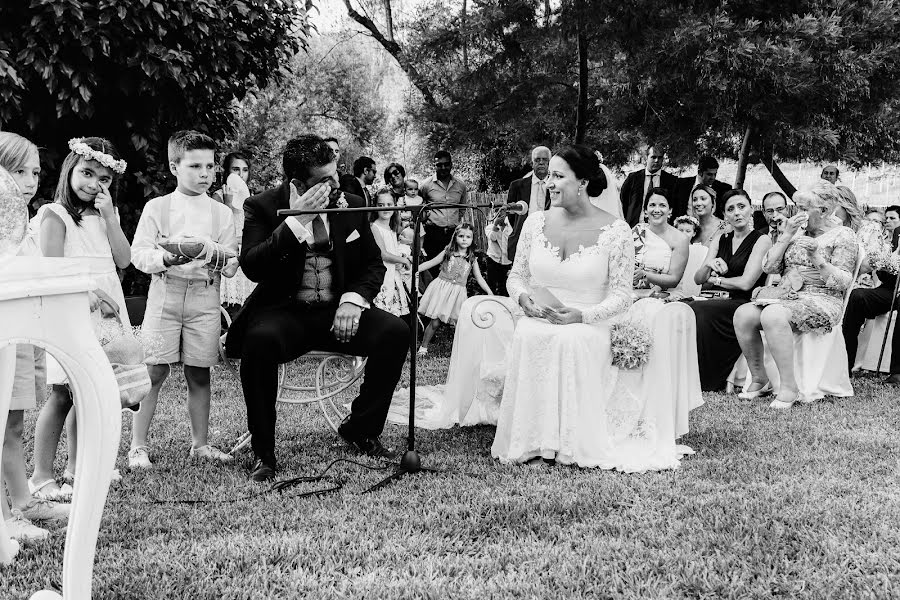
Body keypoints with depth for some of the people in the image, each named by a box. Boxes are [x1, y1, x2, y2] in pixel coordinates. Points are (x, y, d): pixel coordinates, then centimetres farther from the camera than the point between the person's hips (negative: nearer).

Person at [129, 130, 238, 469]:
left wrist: (217, 254, -14)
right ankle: (138, 446, 3)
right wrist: (164, 258, -22)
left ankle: (200, 444, 17)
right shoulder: (157, 208, 5)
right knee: (154, 372, -4)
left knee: (199, 374, 6)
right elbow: (138, 253, -2)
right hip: (165, 292, -2)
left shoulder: (222, 213, 11)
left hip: (205, 296, 2)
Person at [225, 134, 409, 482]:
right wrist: (296, 221, -25)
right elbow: (252, 267, -17)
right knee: (259, 340, -37)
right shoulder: (263, 207, -4)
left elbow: (373, 264, 12)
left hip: (337, 311, 4)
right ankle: (263, 453, -20)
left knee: (395, 332, -22)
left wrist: (354, 299, -9)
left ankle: (360, 430, 0)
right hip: (285, 311, -3)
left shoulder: (352, 205, 6)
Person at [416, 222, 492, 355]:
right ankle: (423, 347, 9)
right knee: (435, 321, -3)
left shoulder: (472, 259, 6)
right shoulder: (448, 253, 1)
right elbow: (430, 263, 3)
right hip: (441, 288, -2)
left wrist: (489, 292, 0)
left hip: (458, 292, 2)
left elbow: (479, 278, 9)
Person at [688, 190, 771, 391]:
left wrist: (716, 279, 2)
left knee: (699, 311, -29)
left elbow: (746, 283, -12)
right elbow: (698, 280, 10)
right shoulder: (719, 241, 16)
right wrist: (709, 266, -11)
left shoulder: (762, 240, -2)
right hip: (720, 302, 5)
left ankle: (709, 381, -21)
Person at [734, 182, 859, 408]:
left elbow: (843, 282, -9)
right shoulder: (797, 230, 17)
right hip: (786, 296, 6)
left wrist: (817, 258, -21)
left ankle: (789, 388, -32)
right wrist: (787, 236, -2)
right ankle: (759, 379, -10)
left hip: (821, 300, -6)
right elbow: (769, 267, 8)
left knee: (772, 315, -36)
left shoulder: (843, 236, 0)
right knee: (742, 314, -22)